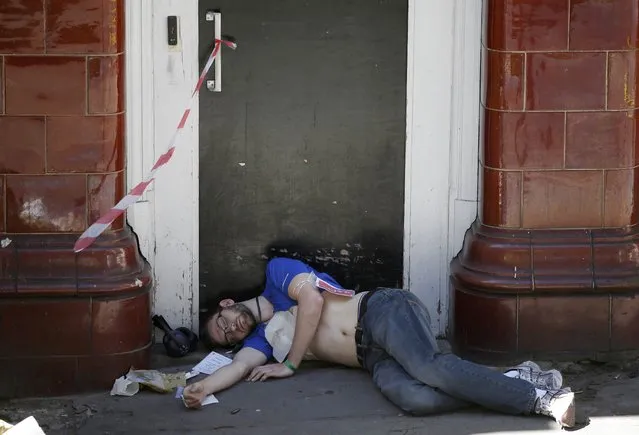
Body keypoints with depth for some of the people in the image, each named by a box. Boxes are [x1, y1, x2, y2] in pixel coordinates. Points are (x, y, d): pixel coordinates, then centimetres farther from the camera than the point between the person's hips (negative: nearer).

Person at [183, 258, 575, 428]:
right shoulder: (259, 340, 24)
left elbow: (312, 299, -6)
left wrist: (290, 364, 0)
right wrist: (201, 388, -15)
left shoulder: (277, 272, 10)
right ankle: (517, 379, -25)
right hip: (374, 358, 4)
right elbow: (240, 367, 6)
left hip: (383, 312, -4)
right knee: (412, 398, -29)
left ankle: (542, 395, -33)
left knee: (427, 366, -34)